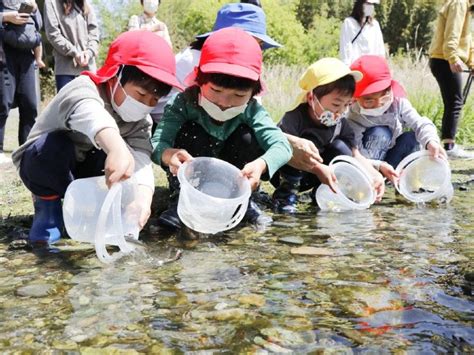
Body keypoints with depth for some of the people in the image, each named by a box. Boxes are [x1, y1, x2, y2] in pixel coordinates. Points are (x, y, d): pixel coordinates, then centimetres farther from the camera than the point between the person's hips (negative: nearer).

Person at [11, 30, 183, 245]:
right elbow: (89, 114, -56)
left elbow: (141, 159, -29)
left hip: (81, 169, 5)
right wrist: (117, 148, -78)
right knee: (56, 145, -38)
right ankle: (47, 203, -12)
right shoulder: (83, 89, -31)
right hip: (40, 162, -5)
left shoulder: (139, 121, -11)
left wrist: (143, 198, -50)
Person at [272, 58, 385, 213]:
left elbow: (356, 156, -2)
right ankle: (286, 193, -19)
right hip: (285, 174, -5)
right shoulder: (295, 118, -26)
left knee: (340, 148, -14)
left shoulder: (340, 123, -7)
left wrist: (375, 175, -21)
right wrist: (318, 168, -50)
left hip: (309, 178, 5)